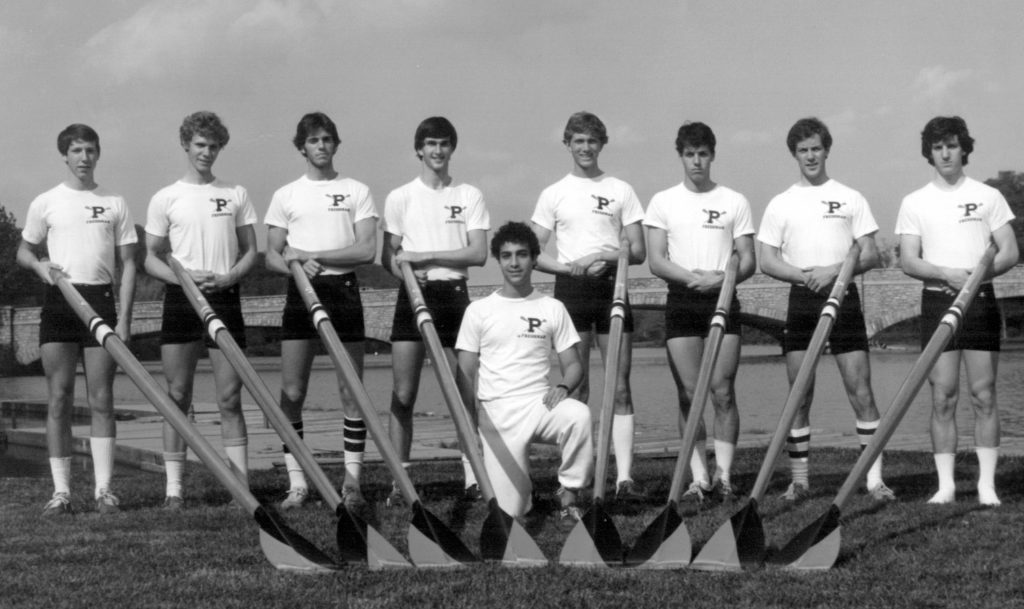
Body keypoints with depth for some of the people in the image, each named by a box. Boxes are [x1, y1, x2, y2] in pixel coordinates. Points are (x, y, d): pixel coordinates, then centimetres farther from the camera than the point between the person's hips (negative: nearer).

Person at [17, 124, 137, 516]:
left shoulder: (114, 203, 7)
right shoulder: (45, 203, 6)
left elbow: (128, 264, 6)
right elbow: (23, 251, 15)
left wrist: (124, 317, -2)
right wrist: (39, 264, -9)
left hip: (101, 300, 0)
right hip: (59, 301, 0)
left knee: (101, 400, 0)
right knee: (59, 399, 0)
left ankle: (104, 488, 3)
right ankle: (61, 490, 3)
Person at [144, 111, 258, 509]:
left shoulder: (236, 195, 8)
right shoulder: (166, 199, 4)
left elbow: (251, 251, 9)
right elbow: (151, 259, 4)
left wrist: (228, 277, -10)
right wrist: (183, 277, -14)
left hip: (224, 298, 1)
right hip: (180, 300, -1)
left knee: (230, 398, 0)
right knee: (178, 397, 1)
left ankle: (242, 486, 1)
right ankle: (174, 488, 4)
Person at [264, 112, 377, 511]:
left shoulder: (357, 192, 5)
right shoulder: (286, 196, 9)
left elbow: (367, 250, -5)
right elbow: (272, 256, 8)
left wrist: (312, 255, -11)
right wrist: (297, 266, -14)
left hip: (343, 290, -1)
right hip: (300, 292, 1)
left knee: (352, 391, -1)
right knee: (291, 393, -3)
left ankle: (352, 481, 5)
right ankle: (297, 482, 4)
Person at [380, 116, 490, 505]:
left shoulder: (469, 196, 5)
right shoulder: (400, 198, 6)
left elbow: (478, 254, -5)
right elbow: (388, 257, 6)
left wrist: (425, 256, -12)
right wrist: (404, 270, -17)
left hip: (453, 295, 0)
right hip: (413, 297, 0)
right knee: (403, 394, -3)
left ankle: (473, 477, 7)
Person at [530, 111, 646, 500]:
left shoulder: (621, 191, 9)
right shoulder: (554, 194, 8)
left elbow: (638, 251, 6)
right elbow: (533, 253, 4)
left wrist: (605, 255, -12)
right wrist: (567, 267, -13)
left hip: (612, 288, 0)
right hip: (571, 291, 0)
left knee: (619, 388, -5)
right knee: (576, 387, 2)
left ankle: (624, 476, -8)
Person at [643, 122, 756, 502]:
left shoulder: (734, 202, 7)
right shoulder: (663, 202, 7)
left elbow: (748, 261, 4)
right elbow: (656, 261, 0)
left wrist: (719, 278, -16)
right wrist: (691, 277, -17)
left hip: (723, 300, 0)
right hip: (681, 302, 1)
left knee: (722, 390, -6)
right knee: (689, 393, -1)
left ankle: (723, 474, -2)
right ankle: (698, 477, 2)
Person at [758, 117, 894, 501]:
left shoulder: (851, 199, 7)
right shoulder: (780, 205, 9)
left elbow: (871, 255, 3)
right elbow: (767, 261, 4)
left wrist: (834, 270, -14)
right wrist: (804, 275, -13)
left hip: (843, 297, -1)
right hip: (801, 301, 1)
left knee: (861, 391, -5)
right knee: (799, 397, 3)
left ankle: (874, 477, -2)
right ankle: (799, 480, 12)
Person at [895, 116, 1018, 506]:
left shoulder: (988, 196, 7)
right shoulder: (915, 203, 6)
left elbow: (1010, 252, 2)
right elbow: (908, 261, -1)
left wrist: (984, 271, -17)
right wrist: (947, 273, -18)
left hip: (981, 301, 0)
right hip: (937, 300, 0)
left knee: (984, 394, -2)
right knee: (942, 397, -1)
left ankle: (987, 484, 1)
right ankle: (945, 484, 3)